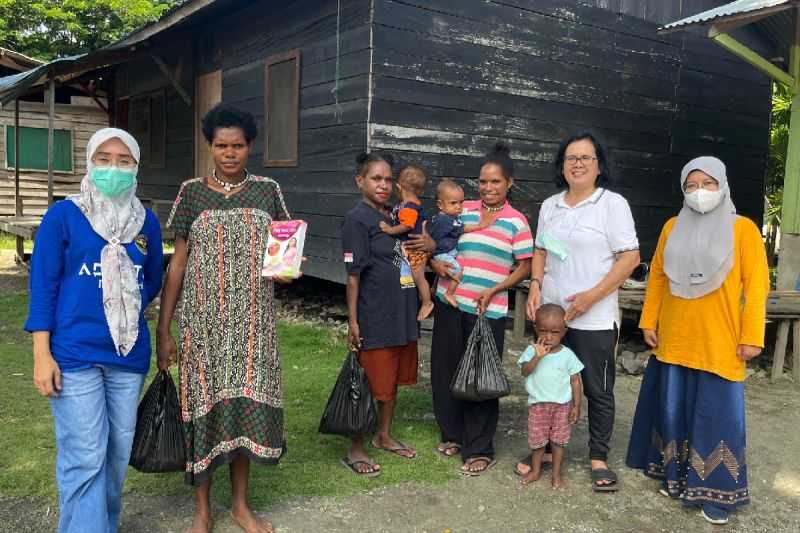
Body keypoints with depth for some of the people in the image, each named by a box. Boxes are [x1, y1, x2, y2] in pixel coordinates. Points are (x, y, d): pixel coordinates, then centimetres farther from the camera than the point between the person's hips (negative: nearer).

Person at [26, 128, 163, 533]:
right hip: (74, 354, -4)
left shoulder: (147, 221, 7)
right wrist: (42, 355, -10)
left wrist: (127, 313, 5)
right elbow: (42, 285, -5)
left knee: (118, 453, 12)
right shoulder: (62, 215, -3)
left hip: (129, 353, 4)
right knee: (84, 457, -3)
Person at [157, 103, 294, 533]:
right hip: (204, 321, -1)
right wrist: (163, 329, -2)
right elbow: (178, 263, 1)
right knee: (204, 405, 3)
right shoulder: (192, 192, 1)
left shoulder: (267, 191, 5)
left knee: (245, 404, 6)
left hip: (253, 321, 1)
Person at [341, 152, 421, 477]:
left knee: (392, 379, 18)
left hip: (402, 315, 8)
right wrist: (352, 321, -17)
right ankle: (355, 450, 17)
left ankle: (384, 436, 35)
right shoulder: (357, 219, -12)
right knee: (370, 384, 2)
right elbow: (353, 274, -15)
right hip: (374, 320, -8)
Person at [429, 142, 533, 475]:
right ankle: (452, 434, 30)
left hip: (488, 311, -3)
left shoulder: (516, 221, -1)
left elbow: (525, 267, -1)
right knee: (445, 370, 10)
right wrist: (436, 261, -7)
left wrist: (494, 290, -13)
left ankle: (479, 449, 15)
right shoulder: (462, 211, 7)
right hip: (450, 304, 4)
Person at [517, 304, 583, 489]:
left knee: (558, 440, 10)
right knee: (537, 439, 11)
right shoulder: (532, 351, -7)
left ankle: (556, 474, 24)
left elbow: (575, 380, -2)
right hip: (538, 404, 0)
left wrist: (576, 406, -4)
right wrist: (538, 356, -34)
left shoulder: (567, 355, -7)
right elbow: (525, 371, -20)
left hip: (562, 405, 0)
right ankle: (535, 471, 30)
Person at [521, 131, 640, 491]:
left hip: (595, 319, -5)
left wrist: (592, 296, -18)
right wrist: (535, 287, 1)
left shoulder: (613, 204, -6)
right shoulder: (550, 206, 11)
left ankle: (598, 458, 23)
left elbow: (629, 258, -11)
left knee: (598, 392, 8)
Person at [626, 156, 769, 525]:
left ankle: (715, 493, 13)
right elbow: (657, 276, 10)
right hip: (673, 340, 4)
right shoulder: (672, 228, 7)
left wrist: (751, 336, -10)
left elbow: (756, 285, -6)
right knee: (673, 410, 11)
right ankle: (675, 477, 27)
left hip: (719, 344, -3)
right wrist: (649, 321, 7)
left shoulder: (743, 229, -4)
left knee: (718, 416, 0)